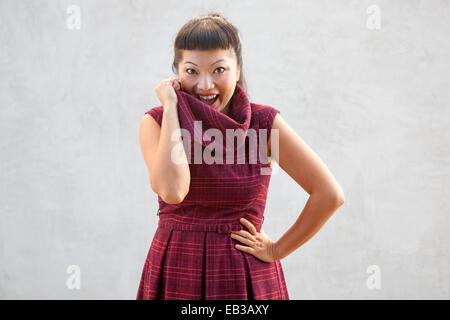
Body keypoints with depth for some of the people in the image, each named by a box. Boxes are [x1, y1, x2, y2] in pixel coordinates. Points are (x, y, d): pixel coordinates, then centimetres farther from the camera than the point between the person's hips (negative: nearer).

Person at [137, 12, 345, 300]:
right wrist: (171, 106, -17)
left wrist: (278, 249, -5)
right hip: (177, 273, 0)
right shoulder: (157, 121, -5)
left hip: (246, 276, 0)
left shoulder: (264, 123, -6)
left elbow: (330, 194, -7)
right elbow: (172, 190, -24)